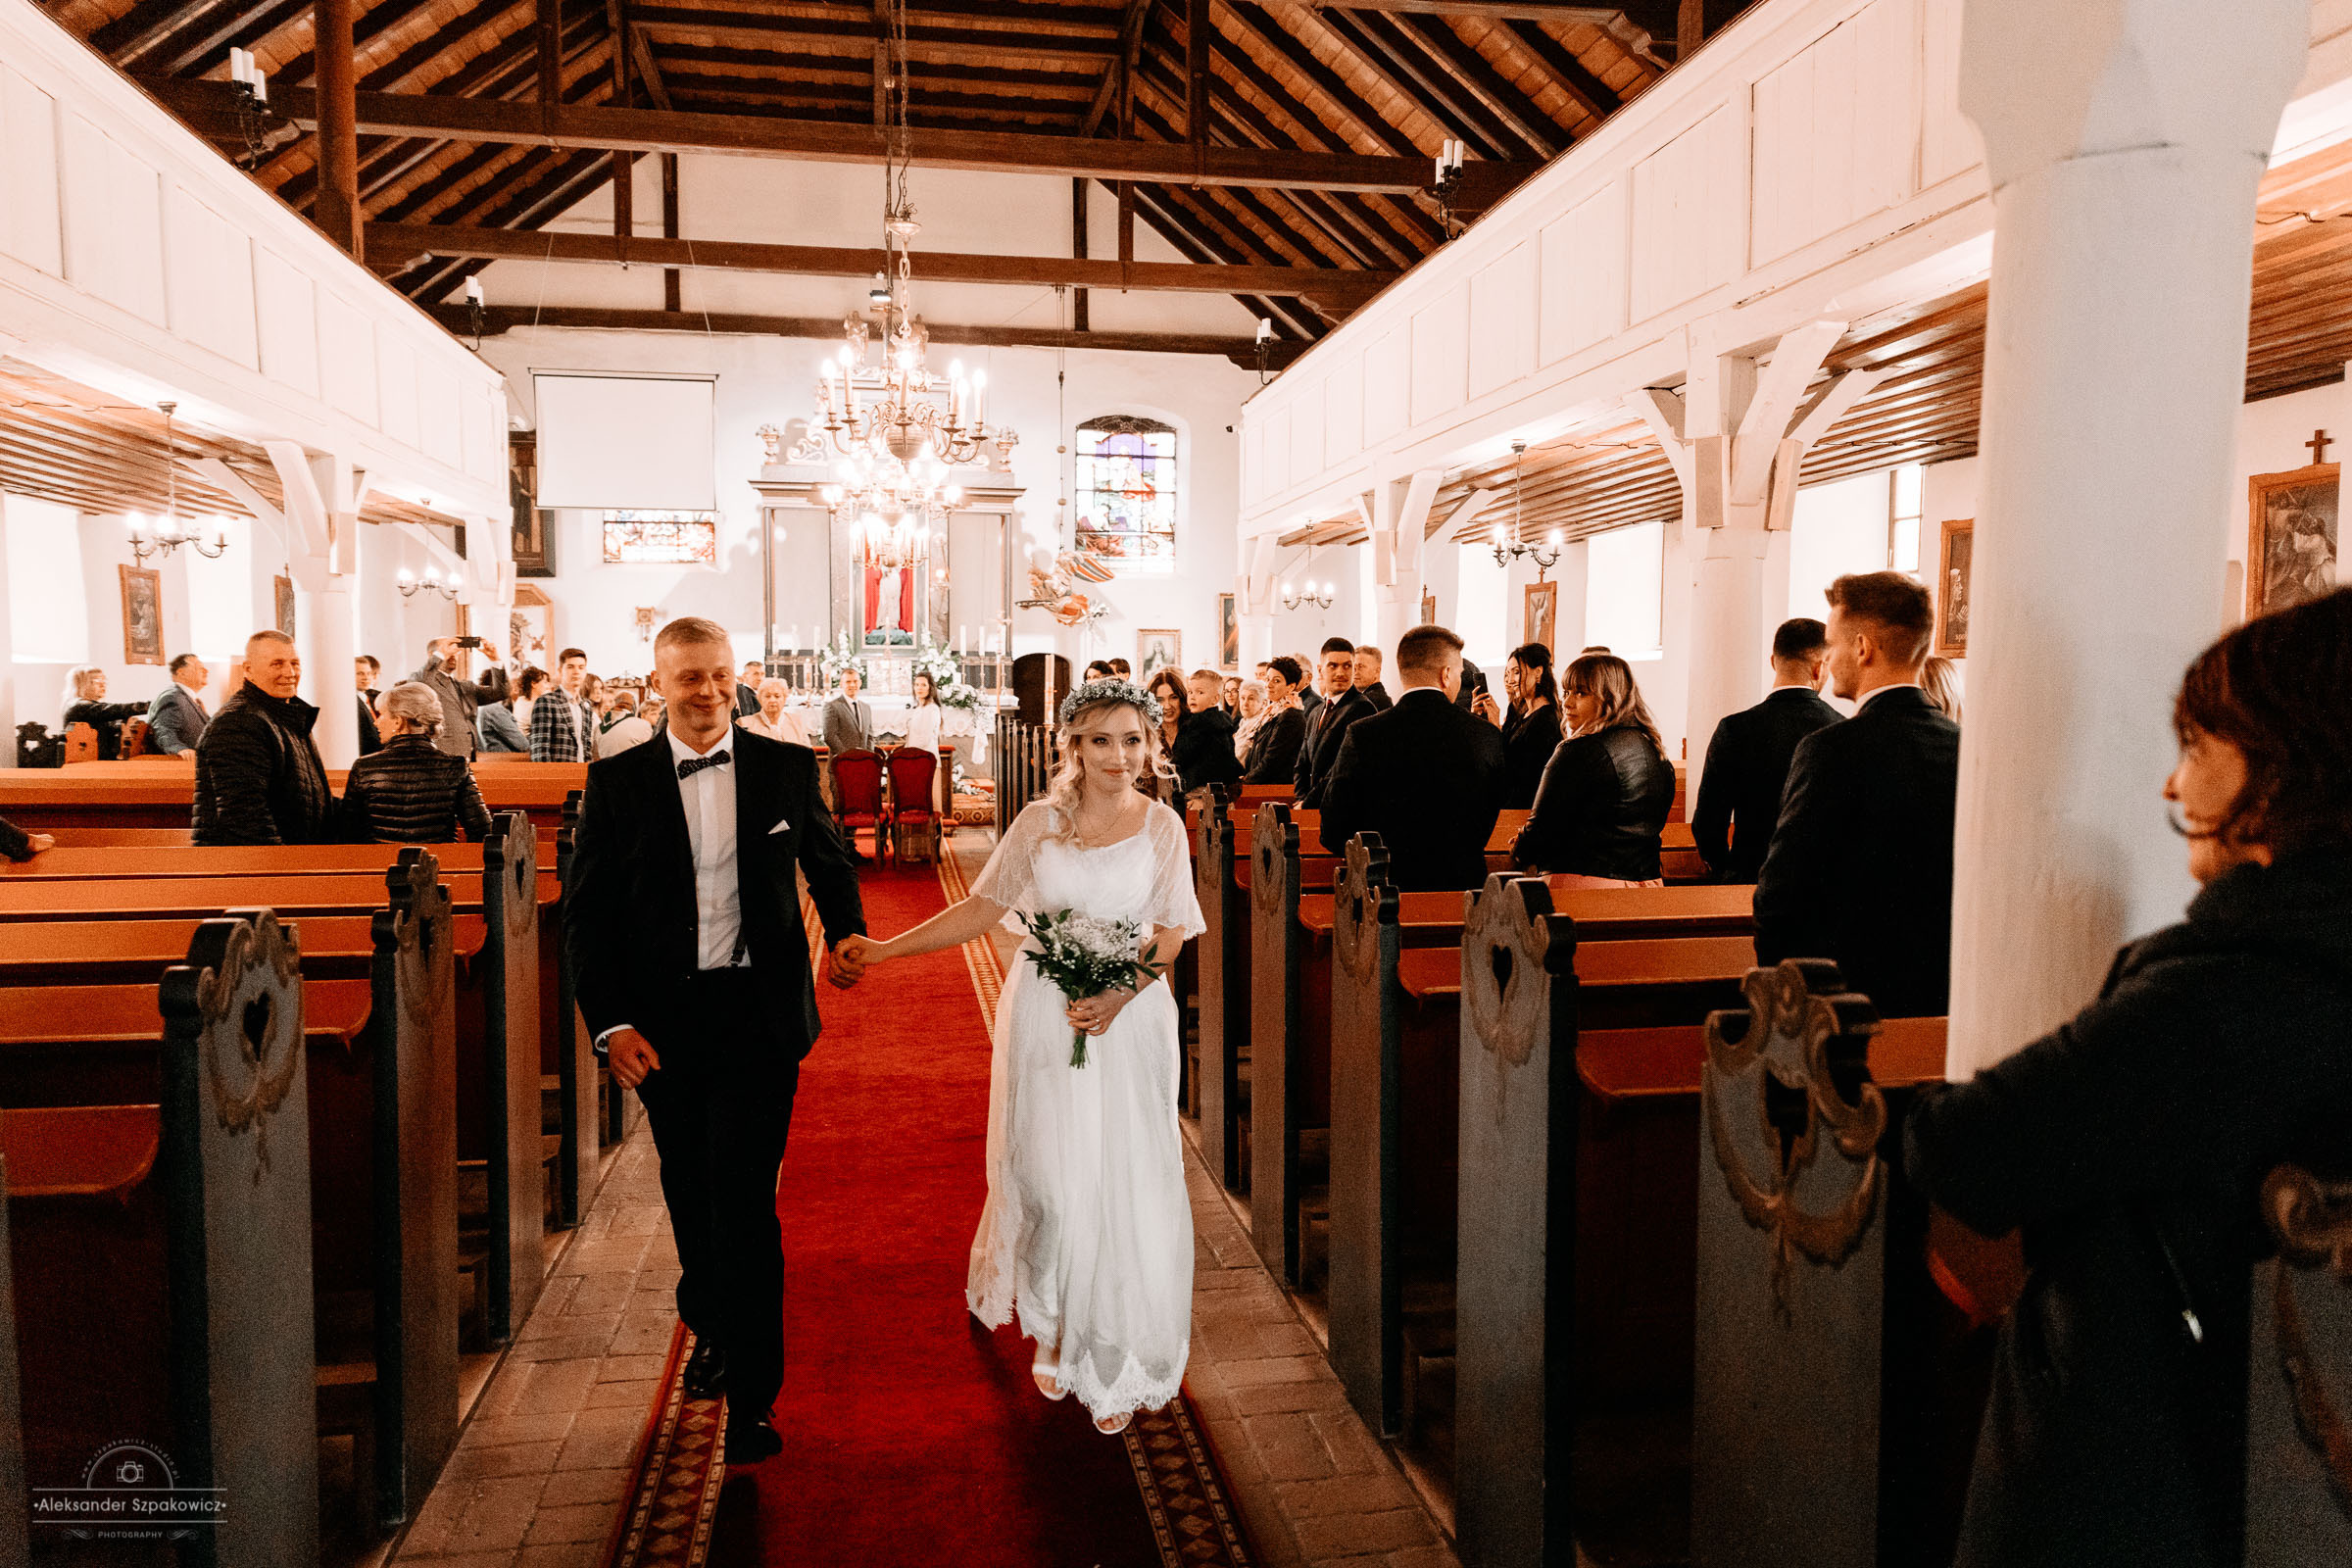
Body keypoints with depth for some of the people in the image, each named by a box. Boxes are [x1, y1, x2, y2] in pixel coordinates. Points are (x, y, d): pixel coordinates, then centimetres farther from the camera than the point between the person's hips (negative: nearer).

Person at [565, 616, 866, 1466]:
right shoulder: (616, 781, 0)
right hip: (662, 1021, 2)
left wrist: (847, 932, -5)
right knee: (690, 1192, 18)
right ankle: (711, 1329, 43)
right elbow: (585, 911, 0)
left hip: (758, 1012, -2)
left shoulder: (787, 768, 0)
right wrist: (610, 1022, -9)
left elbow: (830, 862, 15)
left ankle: (751, 1394, 7)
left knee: (744, 1199, -5)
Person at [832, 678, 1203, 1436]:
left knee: (1127, 1188, 0)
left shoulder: (1162, 826, 1)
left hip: (1129, 1020, 0)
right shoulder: (1040, 821, 2)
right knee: (1049, 1180, 2)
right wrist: (887, 948, -1)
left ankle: (1115, 1361, 18)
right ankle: (1053, 1333, 26)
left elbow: (1172, 932, 0)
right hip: (1044, 1017, 0)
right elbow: (983, 906, 4)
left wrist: (1120, 996, -16)